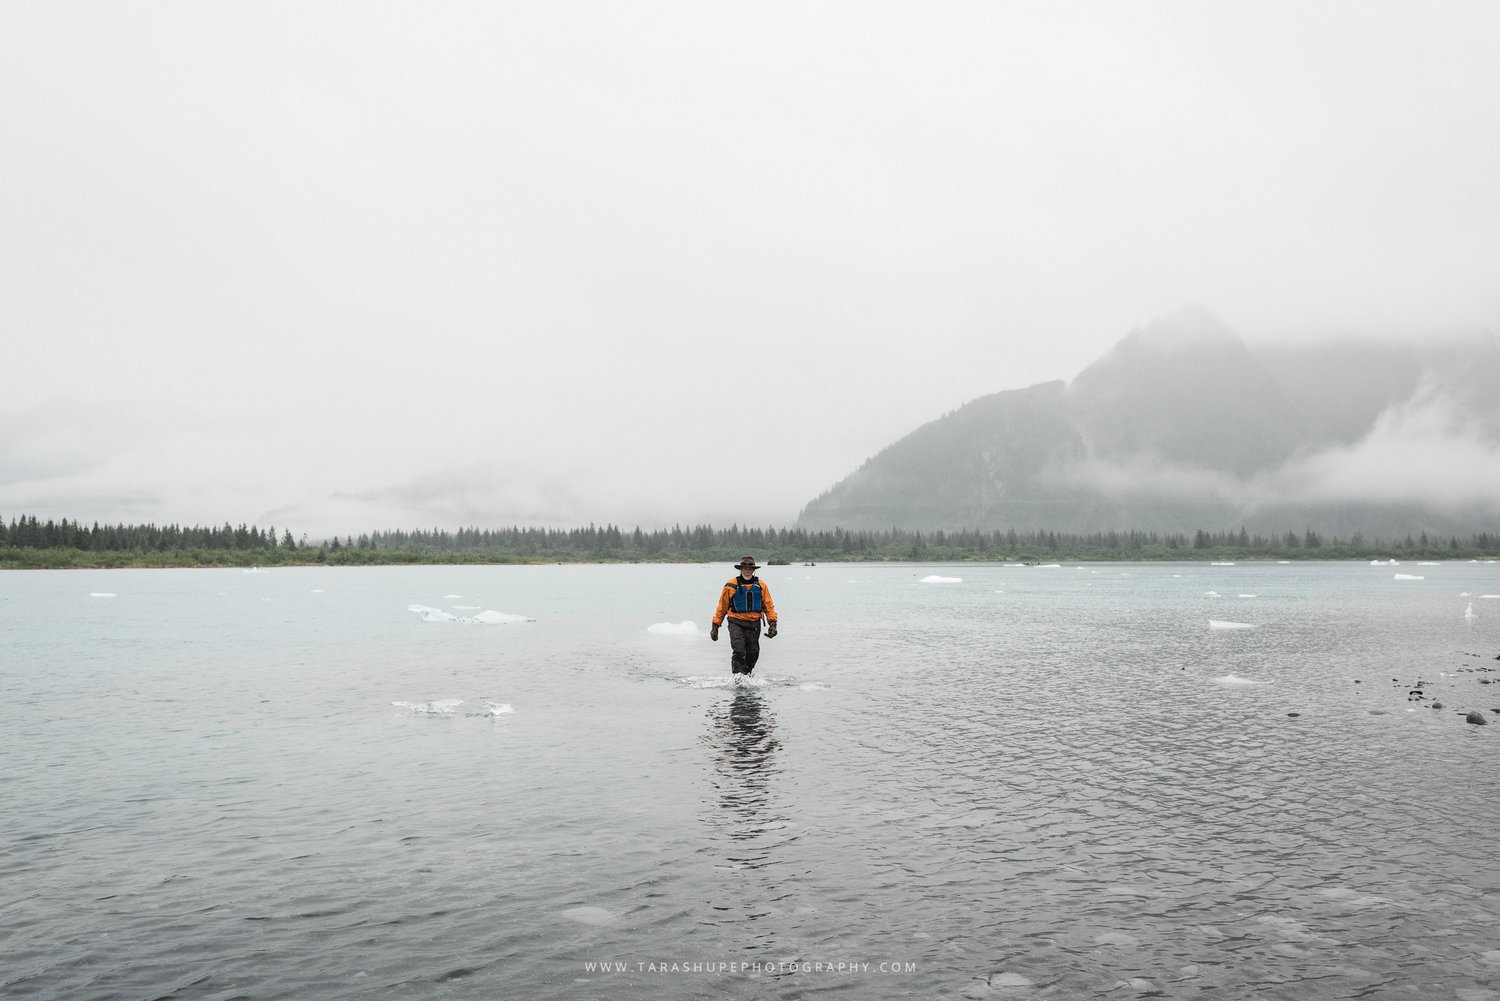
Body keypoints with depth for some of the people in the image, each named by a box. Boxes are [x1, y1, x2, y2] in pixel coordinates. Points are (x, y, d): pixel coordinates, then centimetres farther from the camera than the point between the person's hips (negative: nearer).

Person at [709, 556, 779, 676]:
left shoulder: (761, 585, 8)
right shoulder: (731, 585, 1)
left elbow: (769, 606, 11)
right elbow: (722, 607, 6)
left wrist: (772, 623, 0)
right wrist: (715, 626, 5)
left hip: (754, 624, 3)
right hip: (736, 623, -3)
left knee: (753, 653, 8)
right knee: (739, 652, -17)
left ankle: (747, 675, 27)